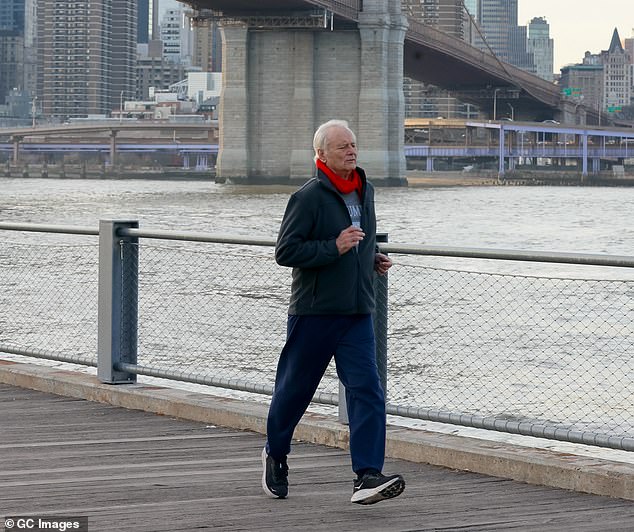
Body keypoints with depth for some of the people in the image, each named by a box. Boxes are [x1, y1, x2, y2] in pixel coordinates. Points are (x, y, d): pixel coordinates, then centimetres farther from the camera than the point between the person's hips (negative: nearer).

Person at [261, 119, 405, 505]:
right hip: (314, 312, -5)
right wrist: (334, 248, -22)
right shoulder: (309, 197, -11)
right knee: (295, 389, 9)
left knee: (368, 391, -10)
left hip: (357, 313, 5)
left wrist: (374, 259, 11)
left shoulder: (366, 192, 12)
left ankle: (368, 477, -16)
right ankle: (276, 454, 35)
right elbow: (286, 251, -15)